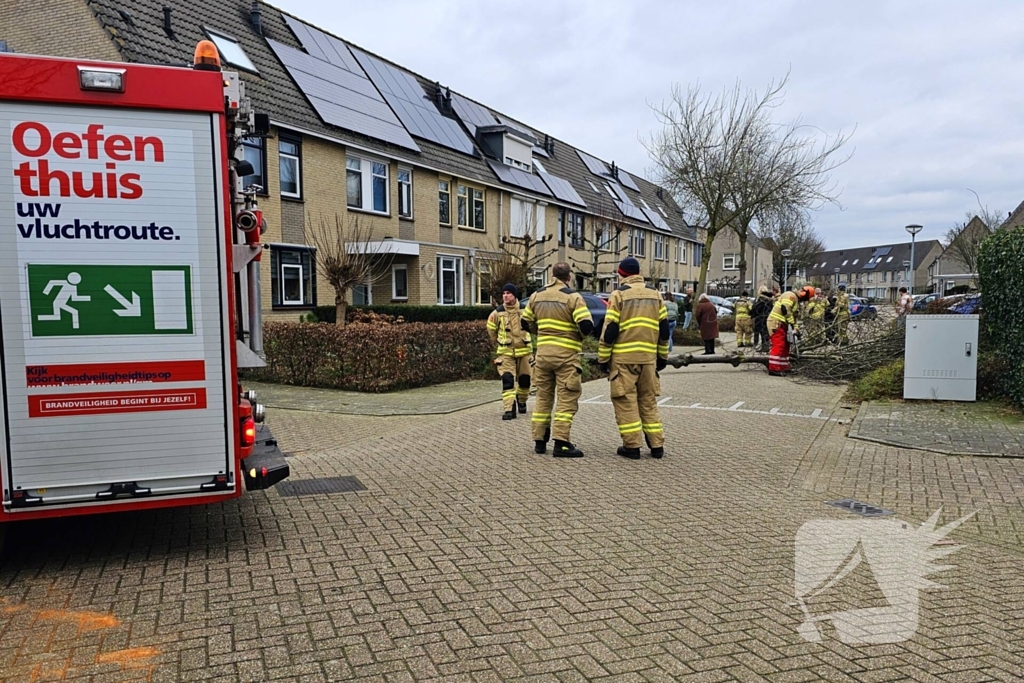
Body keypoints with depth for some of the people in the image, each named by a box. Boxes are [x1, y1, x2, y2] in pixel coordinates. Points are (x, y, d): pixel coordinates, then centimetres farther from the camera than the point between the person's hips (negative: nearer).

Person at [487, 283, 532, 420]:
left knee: (525, 379, 11)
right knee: (507, 380, -14)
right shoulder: (497, 313, -8)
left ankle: (522, 401, 38)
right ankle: (509, 409, -14)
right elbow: (491, 329, 10)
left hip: (524, 351, 2)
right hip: (506, 352, -2)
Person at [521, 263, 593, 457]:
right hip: (566, 354, -5)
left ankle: (539, 441, 18)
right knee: (566, 399, -1)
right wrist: (580, 335, 3)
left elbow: (526, 323, 16)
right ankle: (561, 443, -6)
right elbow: (587, 325, -18)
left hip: (543, 352, 5)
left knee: (543, 397, 14)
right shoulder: (572, 297, -10)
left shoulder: (536, 296, 8)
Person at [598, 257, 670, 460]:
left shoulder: (619, 294, -4)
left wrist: (603, 358, -1)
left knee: (626, 401, 1)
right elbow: (664, 328, 13)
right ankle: (657, 445, 14)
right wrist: (662, 356, 20)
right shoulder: (655, 294, 11)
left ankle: (632, 446, 2)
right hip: (648, 357, 5)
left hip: (623, 357, -5)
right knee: (648, 401, 13)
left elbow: (610, 329, -8)